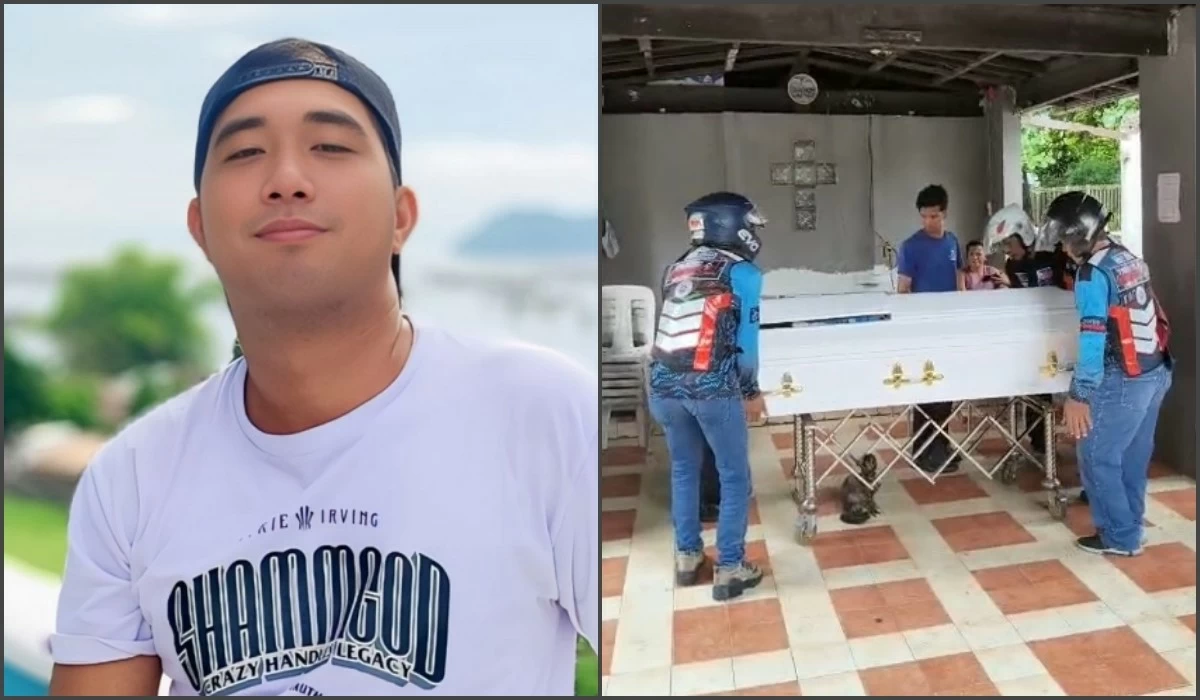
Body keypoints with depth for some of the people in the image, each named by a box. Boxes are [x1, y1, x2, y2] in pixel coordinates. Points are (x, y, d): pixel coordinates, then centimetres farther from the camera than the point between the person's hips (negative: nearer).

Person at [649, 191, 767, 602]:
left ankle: (687, 557, 32)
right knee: (735, 477, 10)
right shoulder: (742, 273, 2)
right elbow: (745, 338, -1)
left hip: (663, 385, 6)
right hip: (711, 387, -6)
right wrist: (751, 392, 10)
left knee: (683, 469, 23)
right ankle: (729, 570, 13)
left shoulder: (676, 269, 18)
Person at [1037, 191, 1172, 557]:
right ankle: (1130, 525, 29)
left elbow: (1093, 338, -22)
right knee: (1134, 455, 18)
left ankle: (1119, 537, 11)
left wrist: (1079, 395, -21)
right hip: (1156, 371, 9)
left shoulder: (1093, 273, -16)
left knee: (1097, 457, 3)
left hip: (1124, 379, -9)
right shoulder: (1128, 257, 10)